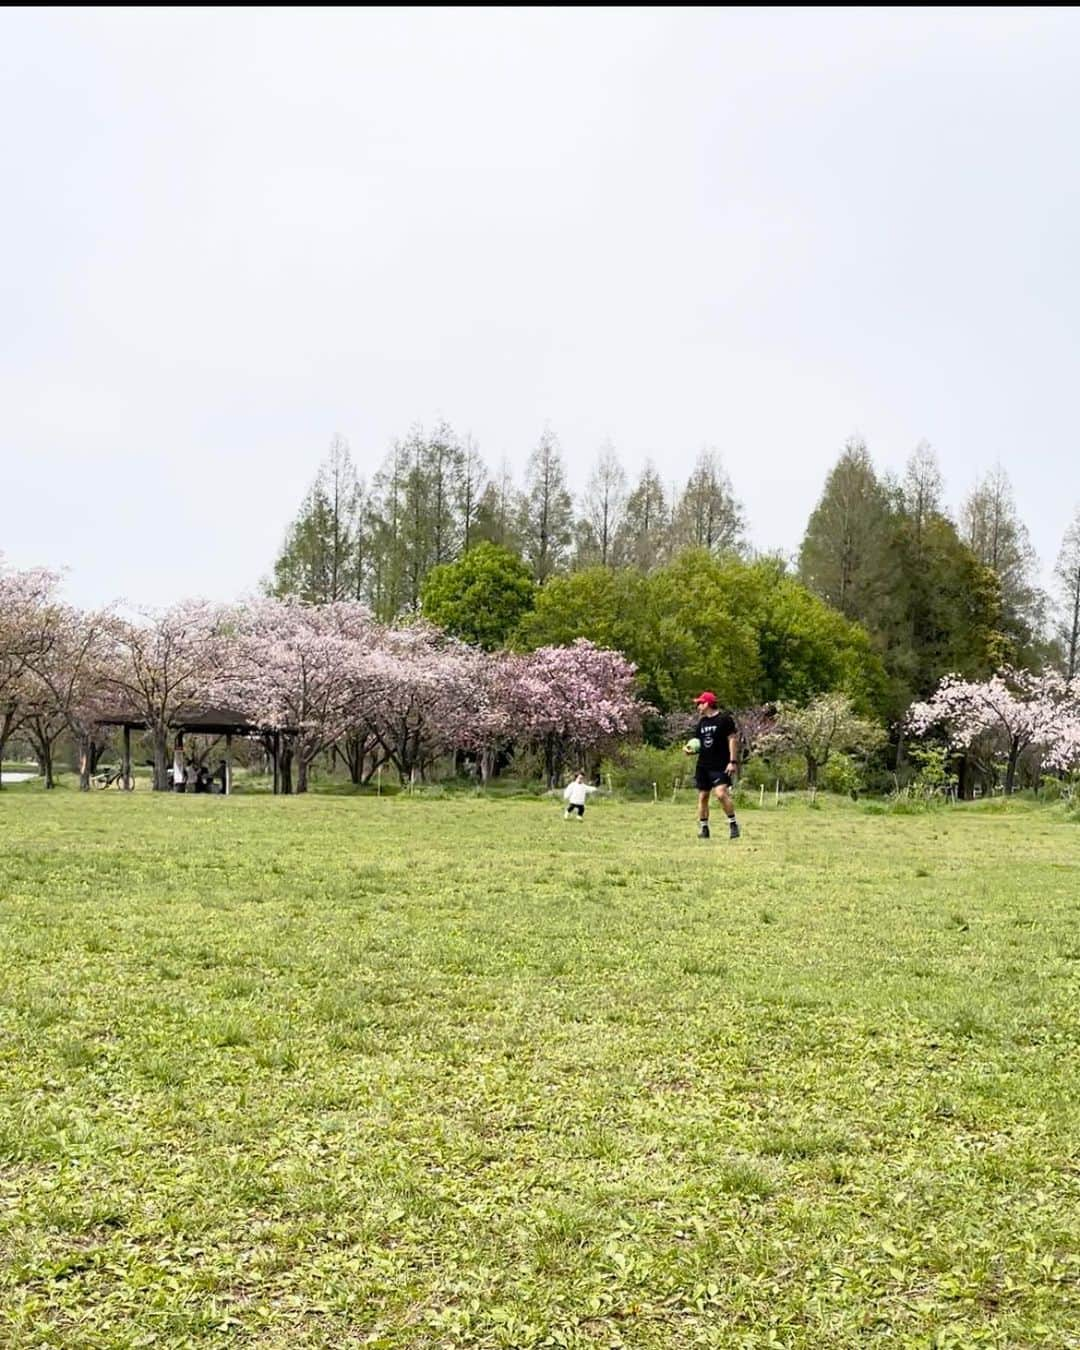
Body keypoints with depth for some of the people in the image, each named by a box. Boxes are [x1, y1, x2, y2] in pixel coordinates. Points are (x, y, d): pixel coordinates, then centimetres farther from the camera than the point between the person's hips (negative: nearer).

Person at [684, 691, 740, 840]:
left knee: (721, 794, -20)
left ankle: (733, 823, -4)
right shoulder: (701, 722, 14)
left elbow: (733, 740, -9)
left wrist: (733, 761, -16)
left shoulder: (725, 719, -6)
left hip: (721, 766, -7)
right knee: (702, 797, 7)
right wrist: (690, 750, 1)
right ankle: (703, 828, 16)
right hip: (703, 766, 7)